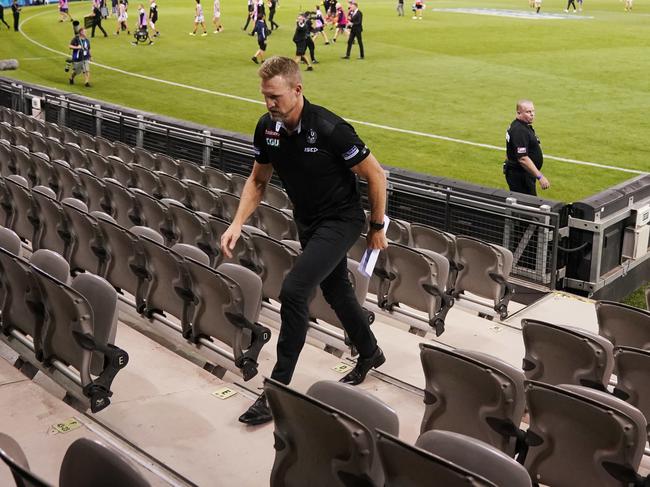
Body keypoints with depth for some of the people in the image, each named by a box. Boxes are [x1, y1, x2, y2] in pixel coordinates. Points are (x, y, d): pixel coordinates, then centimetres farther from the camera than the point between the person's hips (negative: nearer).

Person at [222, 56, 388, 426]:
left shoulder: (329, 129, -27)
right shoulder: (267, 128, -7)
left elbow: (376, 176, -16)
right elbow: (258, 181, 7)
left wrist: (377, 228, -9)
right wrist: (238, 224, -6)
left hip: (341, 220, -7)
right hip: (308, 221, 7)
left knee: (294, 290, -19)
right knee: (336, 289, 21)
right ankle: (370, 353, 46)